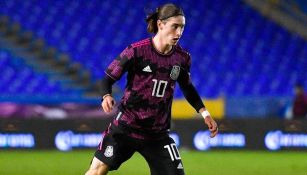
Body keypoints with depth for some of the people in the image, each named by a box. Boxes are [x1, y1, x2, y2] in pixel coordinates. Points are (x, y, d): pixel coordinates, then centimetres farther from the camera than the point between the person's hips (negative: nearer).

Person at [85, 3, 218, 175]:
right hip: (126, 126, -3)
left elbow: (188, 88, 18)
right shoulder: (137, 51, -14)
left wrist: (205, 113, 10)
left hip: (158, 133, 4)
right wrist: (106, 96, -27)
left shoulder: (182, 58, -1)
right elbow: (109, 77, -7)